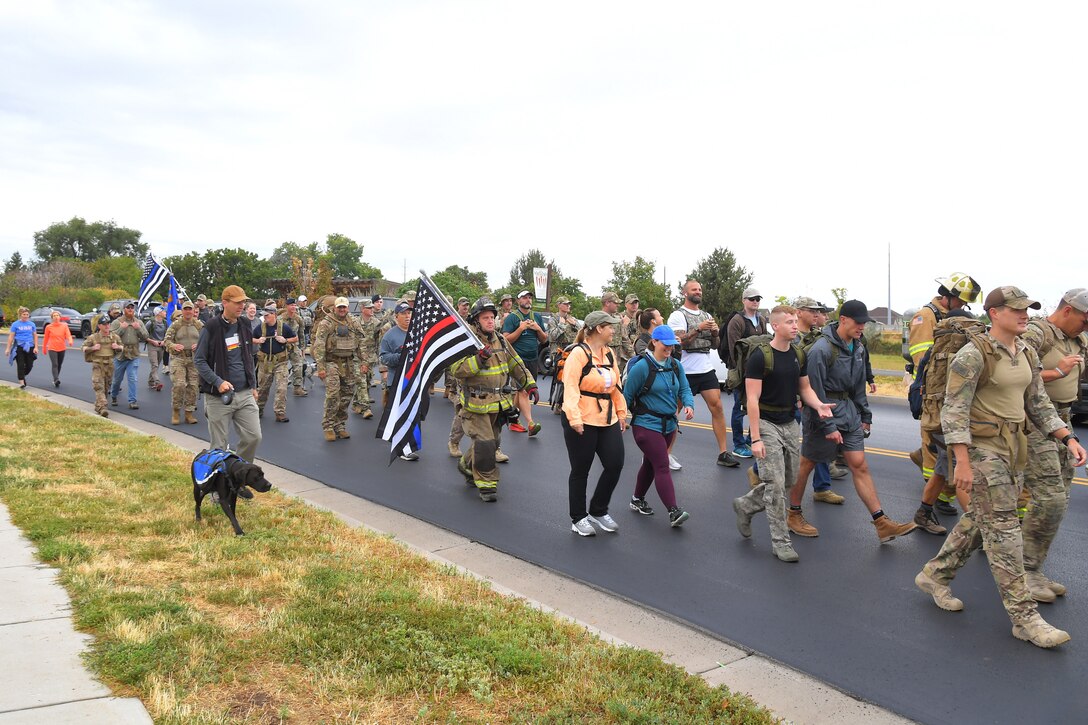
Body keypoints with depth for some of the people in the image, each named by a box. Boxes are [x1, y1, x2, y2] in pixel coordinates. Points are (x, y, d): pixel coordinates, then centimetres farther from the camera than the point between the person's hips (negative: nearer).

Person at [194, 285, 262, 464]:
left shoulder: (244, 326, 10)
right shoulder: (211, 328, -8)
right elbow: (199, 360, -8)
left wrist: (253, 386, 16)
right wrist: (218, 382, -18)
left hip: (245, 394, 5)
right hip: (218, 396, -5)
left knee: (254, 436, -1)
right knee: (219, 445, 2)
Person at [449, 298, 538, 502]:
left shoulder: (501, 340, 9)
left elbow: (516, 365, 18)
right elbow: (457, 369, -22)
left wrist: (530, 384, 10)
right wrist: (479, 359, -33)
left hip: (497, 404, 7)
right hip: (474, 404, -7)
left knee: (491, 443, 15)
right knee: (484, 443, -12)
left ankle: (467, 465, 41)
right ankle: (486, 484, 4)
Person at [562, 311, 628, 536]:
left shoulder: (609, 354, 10)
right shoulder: (579, 353, -13)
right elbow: (571, 387, -20)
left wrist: (621, 412, 17)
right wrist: (574, 417, -27)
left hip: (608, 420, 7)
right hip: (582, 422, -7)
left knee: (615, 464, 3)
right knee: (580, 470, 5)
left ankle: (598, 511, 22)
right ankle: (578, 518, 20)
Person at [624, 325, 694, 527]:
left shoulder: (675, 366, 7)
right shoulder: (641, 366, -13)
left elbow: (684, 389, 8)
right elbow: (627, 395, -8)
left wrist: (689, 405, -13)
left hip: (668, 425, 7)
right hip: (646, 425, -7)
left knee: (651, 464, 18)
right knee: (662, 467, -13)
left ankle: (637, 500, 35)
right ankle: (673, 512, -16)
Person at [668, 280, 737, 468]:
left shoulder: (707, 316, 14)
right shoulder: (678, 316, -5)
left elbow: (714, 345, 16)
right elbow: (678, 343, -15)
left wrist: (715, 333, -4)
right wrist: (698, 329, -21)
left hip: (707, 369, 6)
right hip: (686, 371, -6)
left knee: (717, 408, 0)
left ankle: (723, 453, 3)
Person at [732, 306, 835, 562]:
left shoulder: (799, 355, 5)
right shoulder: (760, 356, -15)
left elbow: (805, 388, 13)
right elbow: (752, 399, -17)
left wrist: (819, 405, -10)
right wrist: (756, 439, -20)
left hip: (790, 423, 7)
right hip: (767, 424, -7)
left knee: (789, 481, 13)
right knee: (775, 484, -6)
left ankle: (745, 505, 34)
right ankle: (780, 541, 6)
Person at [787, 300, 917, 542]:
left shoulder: (858, 348, 8)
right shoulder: (822, 349, -18)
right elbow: (815, 393, -19)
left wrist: (865, 415, 18)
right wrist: (828, 426, -19)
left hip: (849, 411, 7)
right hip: (824, 412, -7)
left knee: (859, 465, 5)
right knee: (807, 464, 5)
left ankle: (882, 524, 6)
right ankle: (793, 516, 21)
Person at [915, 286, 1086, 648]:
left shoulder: (1027, 354, 10)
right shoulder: (974, 353, -15)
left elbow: (1039, 404, 16)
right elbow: (954, 409, -17)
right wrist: (962, 462, -21)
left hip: (1013, 446, 8)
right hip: (982, 446, -8)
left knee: (980, 520, 16)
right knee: (1003, 528, -5)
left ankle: (935, 575, 33)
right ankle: (1024, 616, 1)